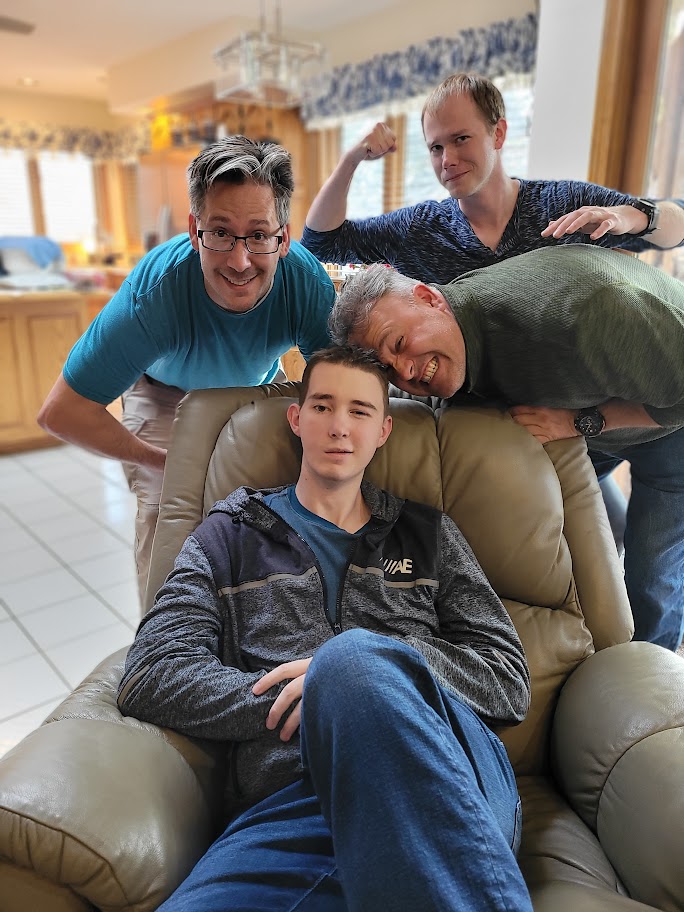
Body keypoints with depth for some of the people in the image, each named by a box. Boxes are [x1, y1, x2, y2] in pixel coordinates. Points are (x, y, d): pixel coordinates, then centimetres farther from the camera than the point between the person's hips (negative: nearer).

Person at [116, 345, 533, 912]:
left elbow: (509, 682, 14)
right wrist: (331, 694, -7)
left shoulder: (426, 534, 20)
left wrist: (368, 667, -6)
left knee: (352, 657, -33)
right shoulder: (230, 536, 19)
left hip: (444, 777, 3)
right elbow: (150, 678, 5)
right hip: (294, 797, -1)